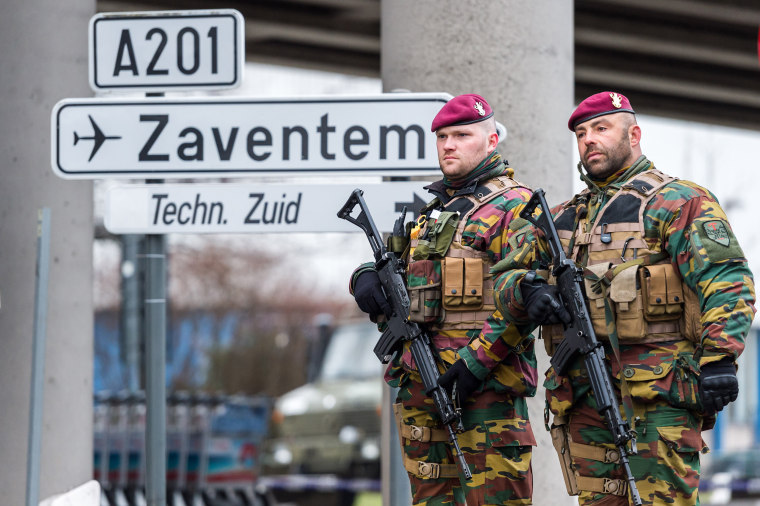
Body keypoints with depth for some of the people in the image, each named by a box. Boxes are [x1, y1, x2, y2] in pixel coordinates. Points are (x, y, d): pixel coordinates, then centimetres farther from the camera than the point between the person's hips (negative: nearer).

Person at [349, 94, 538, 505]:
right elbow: (391, 260, 27)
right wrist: (367, 277, 1)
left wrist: (477, 360, -20)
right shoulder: (431, 211, 23)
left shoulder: (512, 206, -3)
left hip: (486, 382, -8)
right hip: (419, 385, 8)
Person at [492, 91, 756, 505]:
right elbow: (506, 277, 23)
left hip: (657, 396, -7)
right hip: (584, 403, 7)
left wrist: (719, 358, -20)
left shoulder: (677, 203, 2)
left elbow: (726, 282, -8)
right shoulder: (563, 219, 24)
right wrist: (528, 291, -3)